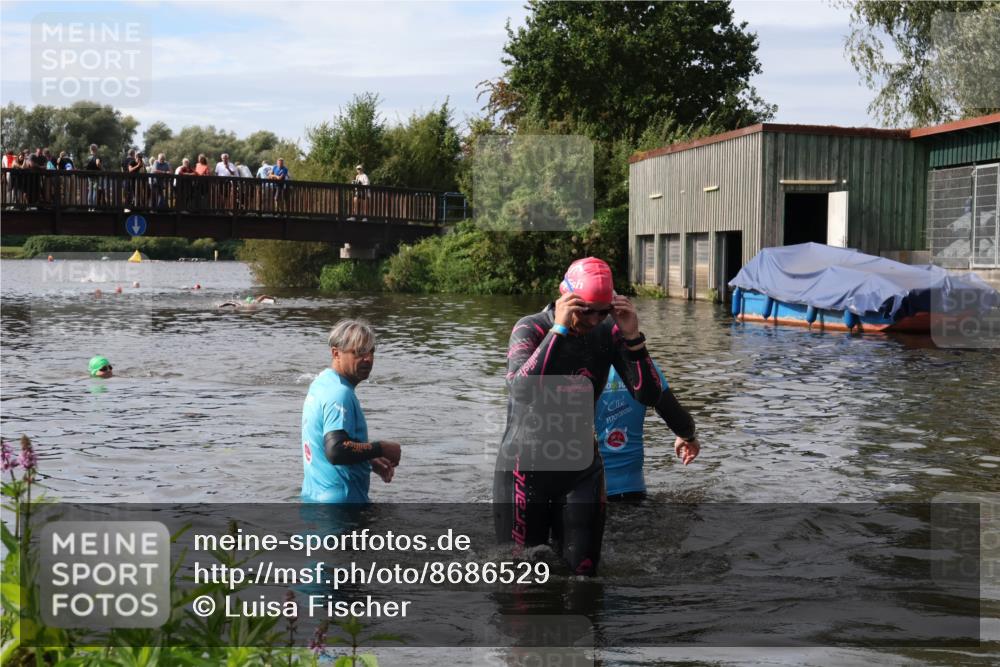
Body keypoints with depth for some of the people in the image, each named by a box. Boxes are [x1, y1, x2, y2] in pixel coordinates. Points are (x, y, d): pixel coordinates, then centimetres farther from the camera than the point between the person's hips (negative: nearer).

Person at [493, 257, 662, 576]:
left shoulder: (608, 334, -3)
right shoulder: (530, 329, -13)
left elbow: (648, 396, -9)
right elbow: (522, 389, -32)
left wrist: (632, 338, -21)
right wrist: (559, 329, -33)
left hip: (581, 469, 3)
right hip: (526, 465, -3)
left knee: (582, 570, 4)